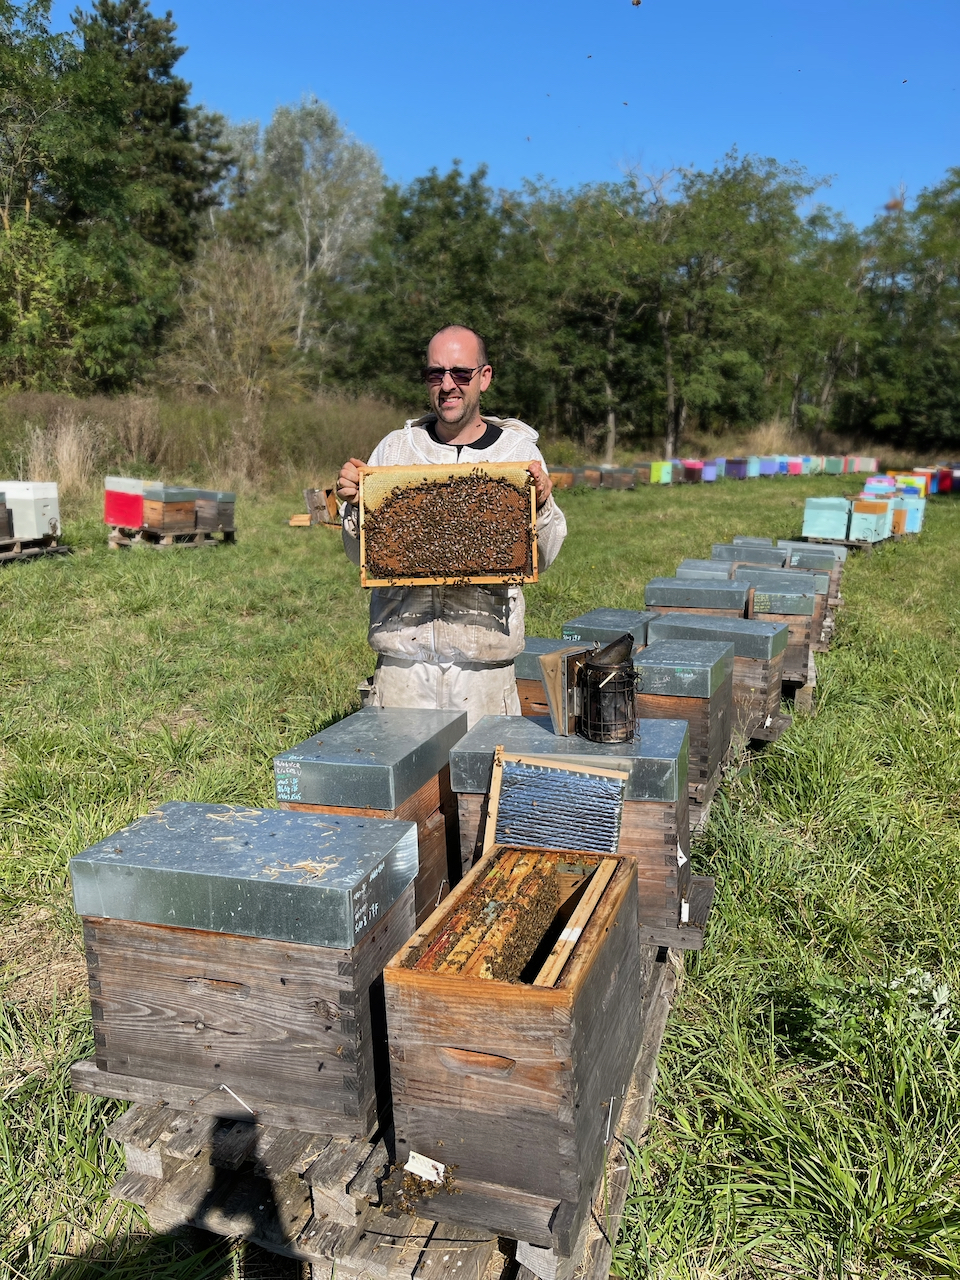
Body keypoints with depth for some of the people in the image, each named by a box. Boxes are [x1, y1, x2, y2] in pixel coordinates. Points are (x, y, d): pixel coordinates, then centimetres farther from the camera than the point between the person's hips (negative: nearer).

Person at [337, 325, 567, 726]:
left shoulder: (518, 452, 4)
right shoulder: (395, 448, 7)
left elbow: (541, 558, 3)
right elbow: (361, 555, 10)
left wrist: (541, 506, -13)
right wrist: (354, 506, -8)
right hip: (402, 652, 1)